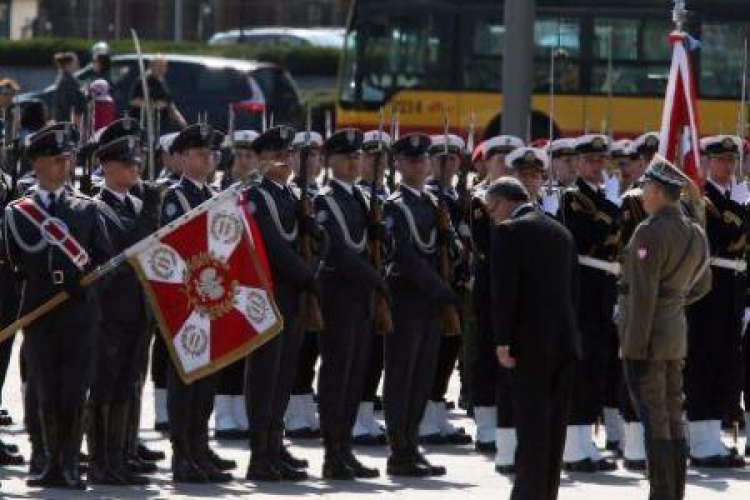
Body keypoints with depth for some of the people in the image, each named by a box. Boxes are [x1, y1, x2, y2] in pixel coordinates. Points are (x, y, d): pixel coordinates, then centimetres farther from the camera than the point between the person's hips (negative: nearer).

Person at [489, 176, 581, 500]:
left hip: (530, 342, -7)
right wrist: (568, 333, 17)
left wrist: (502, 342, -12)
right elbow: (573, 289, 16)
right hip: (565, 341, 7)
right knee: (554, 426, 10)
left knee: (531, 427, -5)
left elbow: (504, 289, -15)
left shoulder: (509, 232, -7)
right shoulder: (561, 233, 15)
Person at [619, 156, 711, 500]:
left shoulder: (650, 233, -18)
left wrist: (635, 348, -20)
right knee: (673, 418, 13)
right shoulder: (695, 234, 10)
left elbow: (643, 295, -21)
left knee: (654, 420, -6)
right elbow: (702, 284, 24)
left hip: (647, 335, -8)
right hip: (676, 332, 9)